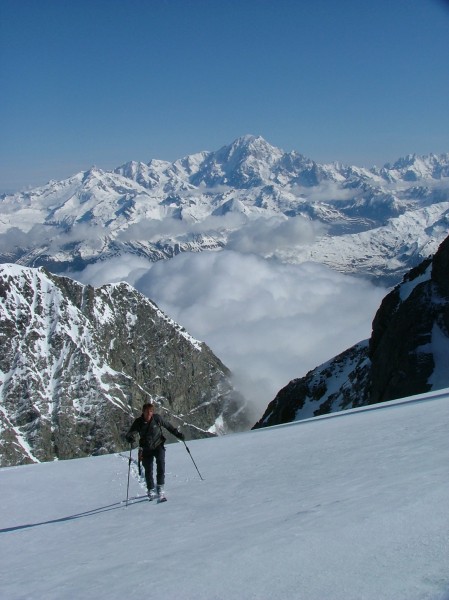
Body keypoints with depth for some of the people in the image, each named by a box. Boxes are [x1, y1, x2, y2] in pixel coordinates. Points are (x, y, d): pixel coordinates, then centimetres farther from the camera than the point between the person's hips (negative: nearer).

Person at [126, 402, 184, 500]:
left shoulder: (157, 418, -12)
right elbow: (130, 433, -14)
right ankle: (151, 490, 24)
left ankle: (160, 487, -17)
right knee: (148, 470, 3)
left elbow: (168, 426, 3)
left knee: (161, 463, -23)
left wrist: (177, 434, 2)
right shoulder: (138, 422, -12)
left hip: (158, 445, -1)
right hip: (146, 449, 1)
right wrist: (130, 438, -37)